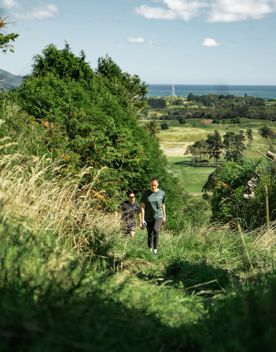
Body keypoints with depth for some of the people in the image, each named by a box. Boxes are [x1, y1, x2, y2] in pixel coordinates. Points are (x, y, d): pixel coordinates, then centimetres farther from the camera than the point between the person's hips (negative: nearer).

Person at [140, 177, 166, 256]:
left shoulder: (162, 193, -2)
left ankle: (155, 249, -15)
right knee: (150, 236, 7)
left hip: (158, 216, -1)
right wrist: (142, 219, -10)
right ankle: (150, 251, 25)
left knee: (156, 230, -27)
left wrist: (164, 217, 15)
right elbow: (142, 207, -6)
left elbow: (163, 205, 10)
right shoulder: (145, 193, -6)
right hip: (148, 218, 1)